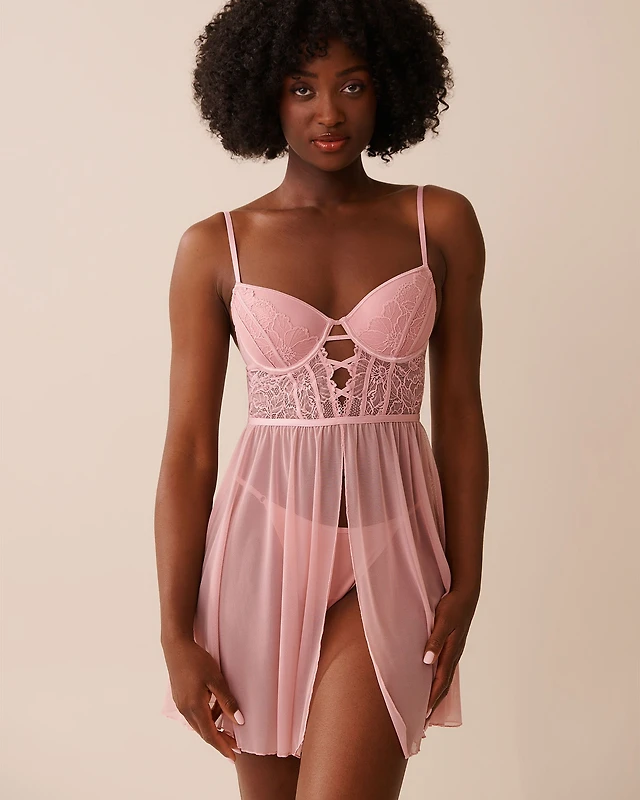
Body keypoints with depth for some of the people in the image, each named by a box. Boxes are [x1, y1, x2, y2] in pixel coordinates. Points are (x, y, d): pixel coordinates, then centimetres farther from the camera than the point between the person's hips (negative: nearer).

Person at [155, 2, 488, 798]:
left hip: (389, 552, 0)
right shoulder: (214, 248, -2)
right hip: (264, 545, 1)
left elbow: (459, 413, 4)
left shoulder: (440, 223, 1)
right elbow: (188, 447, -3)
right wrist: (175, 634, -5)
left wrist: (466, 584, -1)